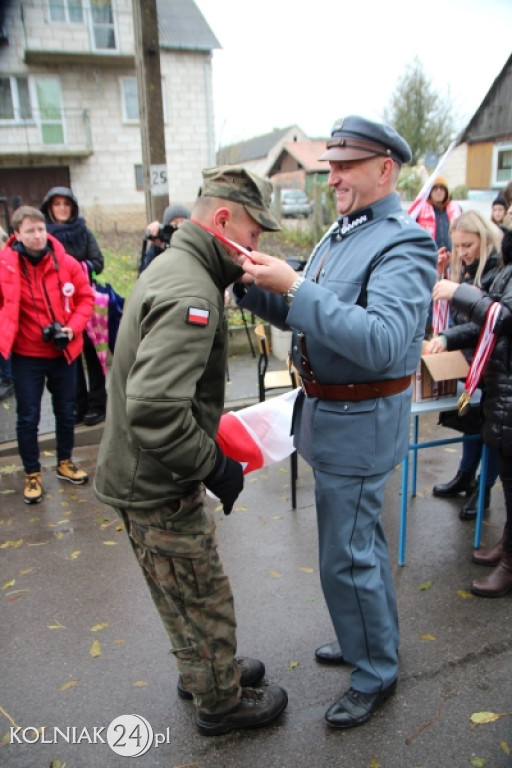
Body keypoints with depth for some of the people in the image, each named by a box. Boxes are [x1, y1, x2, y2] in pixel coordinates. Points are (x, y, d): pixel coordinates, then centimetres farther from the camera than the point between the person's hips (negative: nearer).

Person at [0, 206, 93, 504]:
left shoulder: (66, 263, -7)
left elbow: (85, 298, 2)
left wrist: (73, 327, -11)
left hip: (63, 352, 2)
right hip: (26, 356, -2)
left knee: (66, 411, 16)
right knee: (28, 417, 6)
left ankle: (65, 462, 37)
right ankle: (32, 474, 24)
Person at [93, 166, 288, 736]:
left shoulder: (172, 266, 7)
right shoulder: (191, 293, -27)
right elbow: (155, 411, -36)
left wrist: (211, 445, 14)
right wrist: (214, 466, -21)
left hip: (139, 472, 10)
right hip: (157, 485, -10)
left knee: (185, 594, 27)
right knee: (204, 601, 12)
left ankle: (204, 672, 48)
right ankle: (220, 703, 36)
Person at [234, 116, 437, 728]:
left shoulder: (404, 244, -18)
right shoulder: (339, 234, 9)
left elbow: (385, 342, -33)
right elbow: (303, 317, 12)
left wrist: (294, 287, -34)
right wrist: (253, 285, -4)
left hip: (358, 422, -9)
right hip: (326, 412, 9)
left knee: (345, 557, 4)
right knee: (362, 540, 24)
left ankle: (375, 674, 30)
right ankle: (366, 640, 47)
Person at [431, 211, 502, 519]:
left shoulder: (499, 271, -21)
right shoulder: (465, 268, 5)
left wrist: (447, 337, -32)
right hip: (471, 357, 7)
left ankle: (484, 488, 21)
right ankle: (465, 476, 33)